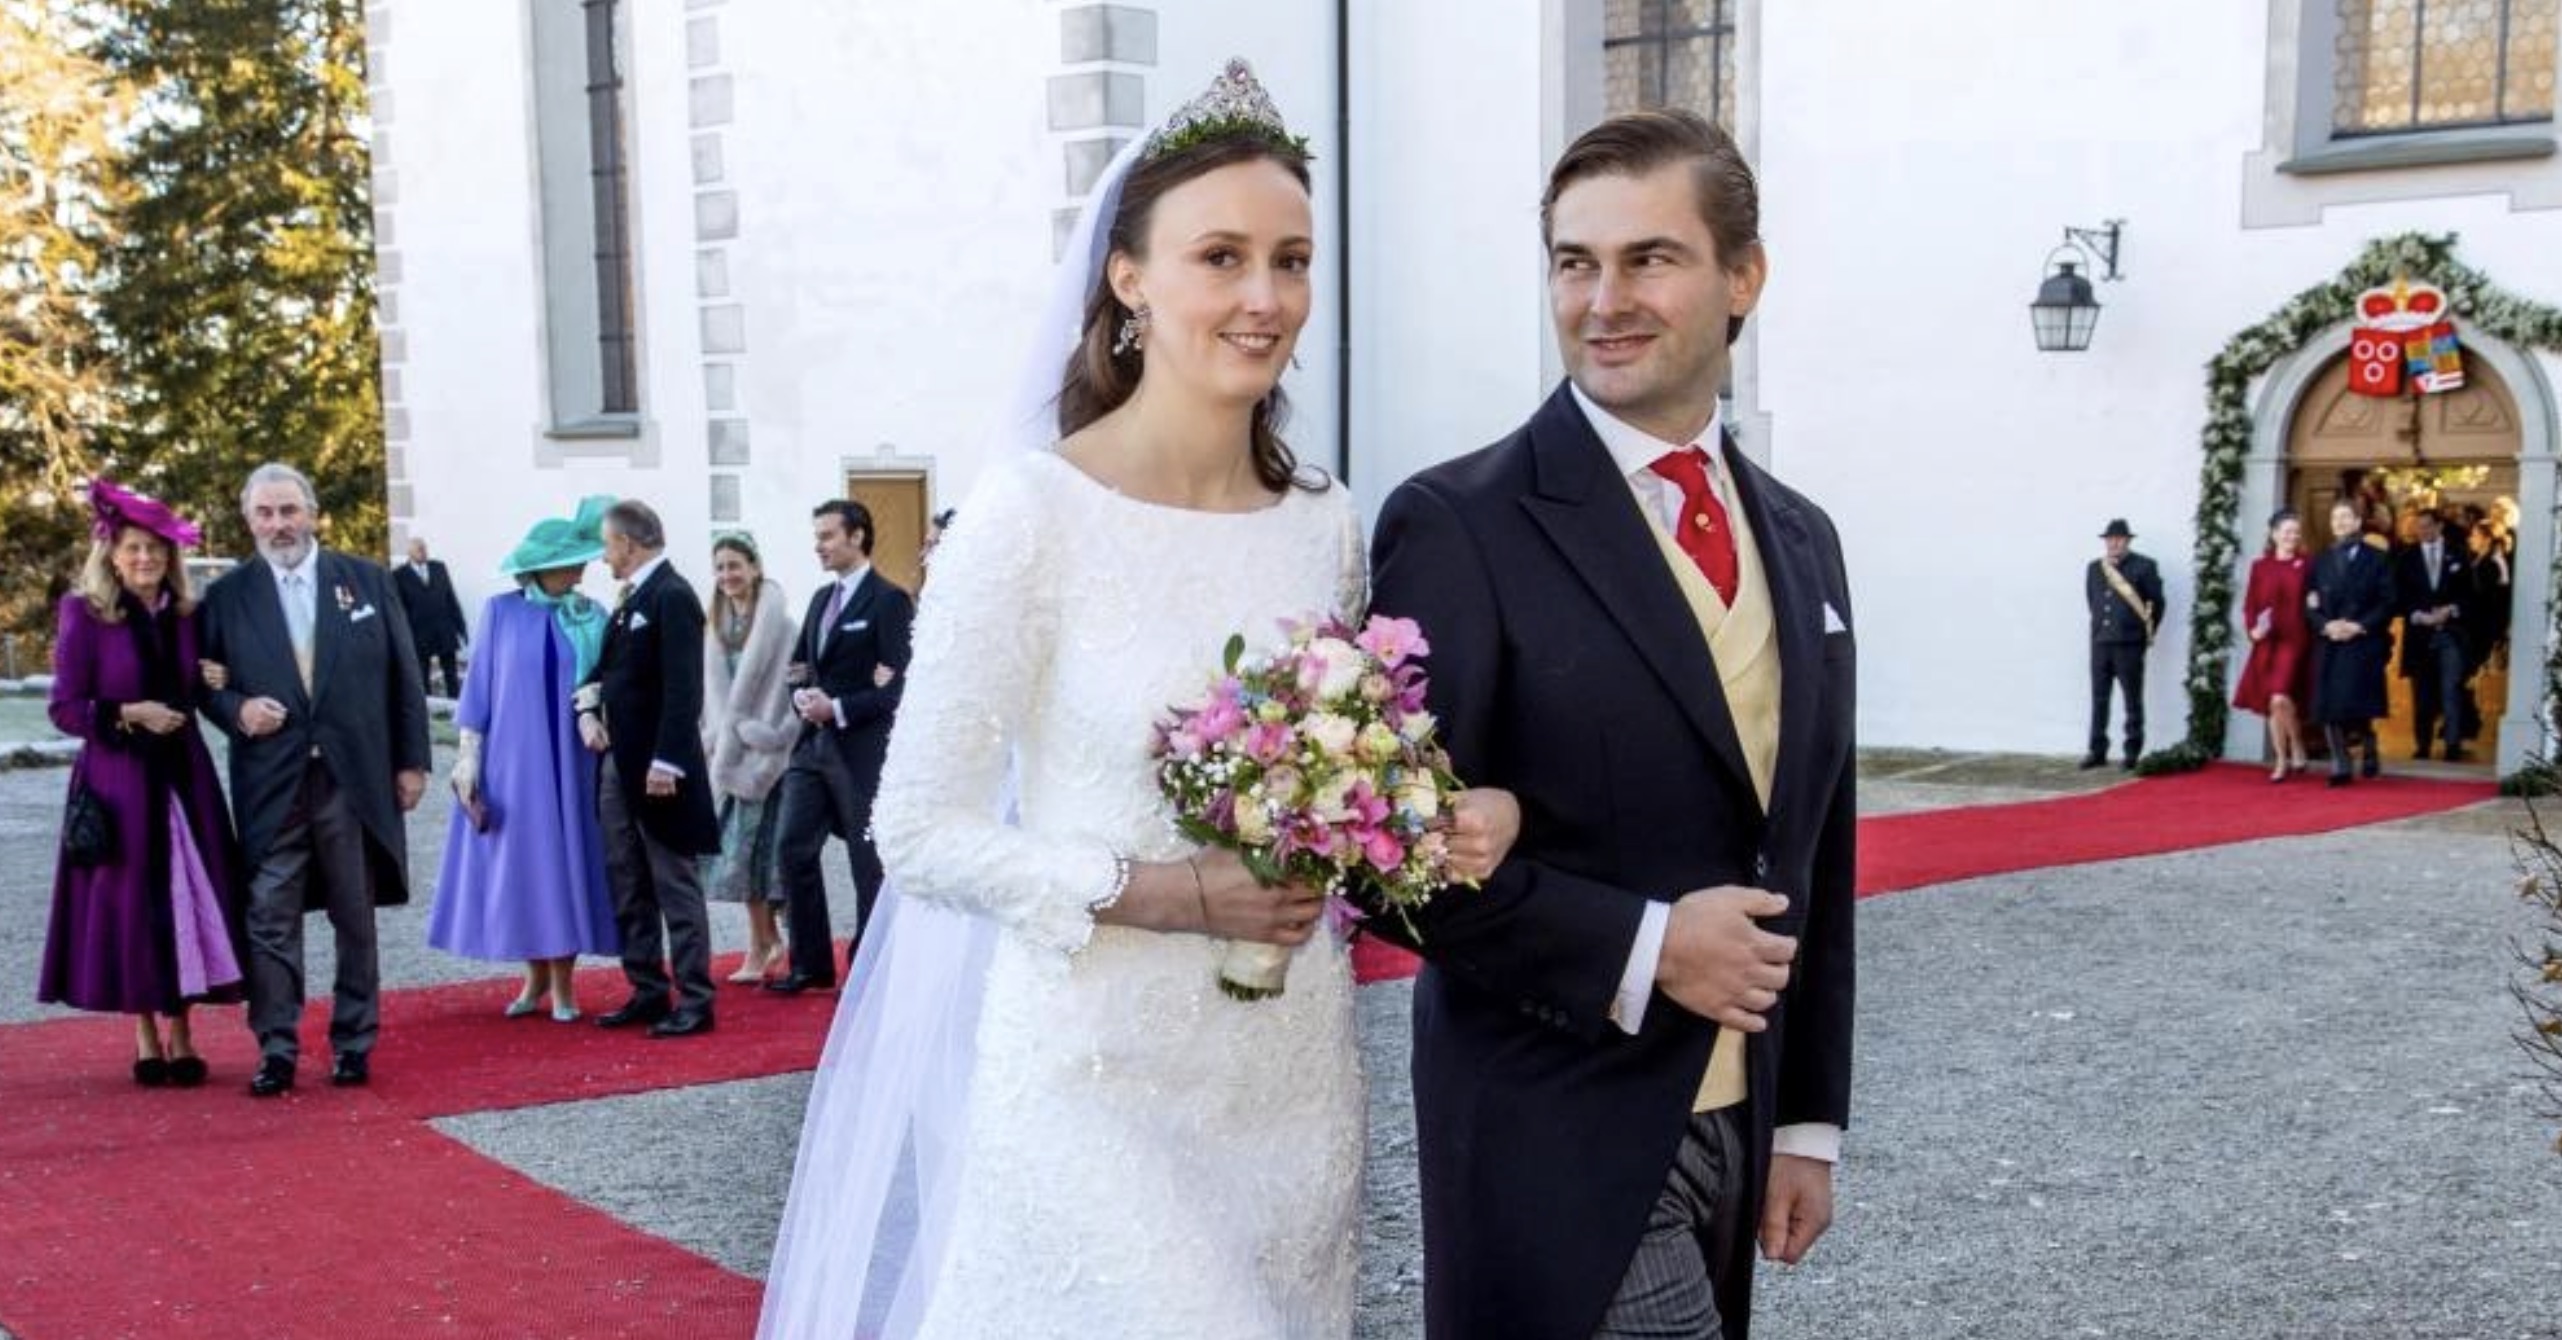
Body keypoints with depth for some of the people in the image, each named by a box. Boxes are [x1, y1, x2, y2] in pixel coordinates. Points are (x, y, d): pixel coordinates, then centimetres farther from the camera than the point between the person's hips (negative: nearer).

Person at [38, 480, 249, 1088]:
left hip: (183, 779, 4)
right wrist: (128, 713, -17)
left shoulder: (186, 615, 8)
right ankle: (146, 1035, 12)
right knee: (129, 903, 1)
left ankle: (178, 1033, 12)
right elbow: (64, 708, -5)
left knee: (186, 900, 3)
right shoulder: (84, 614, -5)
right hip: (117, 781, -4)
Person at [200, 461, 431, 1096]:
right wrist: (236, 709, -12)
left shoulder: (367, 581, 5)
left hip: (355, 778, 0)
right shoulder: (228, 596, 5)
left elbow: (403, 677, 5)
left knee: (356, 919, 9)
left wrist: (412, 761, 2)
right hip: (270, 785, 0)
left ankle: (354, 1042, 19)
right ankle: (276, 1048, 8)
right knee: (270, 920, -1)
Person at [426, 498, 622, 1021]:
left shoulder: (591, 617, 4)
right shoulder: (502, 611, 0)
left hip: (569, 761, 1)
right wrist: (468, 755, -4)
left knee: (565, 860, 2)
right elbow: (479, 684, 1)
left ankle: (563, 982, 10)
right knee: (517, 860, 3)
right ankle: (536, 976, 17)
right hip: (511, 758, -1)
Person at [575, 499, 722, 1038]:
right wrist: (588, 708, 2)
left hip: (658, 769, -9)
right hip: (618, 764, 9)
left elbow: (682, 689, -20)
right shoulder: (630, 599, 14)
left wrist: (666, 762, -23)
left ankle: (694, 1001, 5)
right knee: (629, 888, 13)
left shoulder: (672, 597, -14)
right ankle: (647, 992, 21)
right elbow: (607, 667, 21)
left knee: (676, 887, -2)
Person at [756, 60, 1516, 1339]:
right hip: (1097, 1081, -5)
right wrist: (1166, 894, -20)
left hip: (1295, 1078, 6)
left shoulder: (1327, 523, 4)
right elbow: (920, 829, -11)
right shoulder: (1033, 512, -12)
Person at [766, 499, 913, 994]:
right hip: (814, 743, 7)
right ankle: (811, 964, 17)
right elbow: (801, 665, 20)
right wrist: (802, 695, -2)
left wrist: (837, 708, -19)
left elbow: (897, 687, -15)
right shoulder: (821, 598, 15)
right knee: (795, 851, 6)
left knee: (869, 861, 3)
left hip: (863, 749, -7)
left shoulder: (889, 601, -10)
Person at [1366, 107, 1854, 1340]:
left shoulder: (1801, 540, 8)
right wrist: (1642, 950, -18)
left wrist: (1809, 1118, 10)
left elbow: (1813, 860, 11)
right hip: (1557, 1135, -6)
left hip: (1735, 1127, 6)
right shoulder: (1458, 526, -12)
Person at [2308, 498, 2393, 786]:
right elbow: (2310, 605, 10)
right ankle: (2340, 766, 4)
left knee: (2356, 706, -10)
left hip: (2363, 644, -3)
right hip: (2328, 644, 3)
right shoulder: (2321, 561, 14)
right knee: (2328, 707, -2)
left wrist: (2359, 626, -13)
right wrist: (2325, 625, -9)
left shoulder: (2376, 558, 4)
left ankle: (2369, 750, 17)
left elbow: (2387, 602, -1)